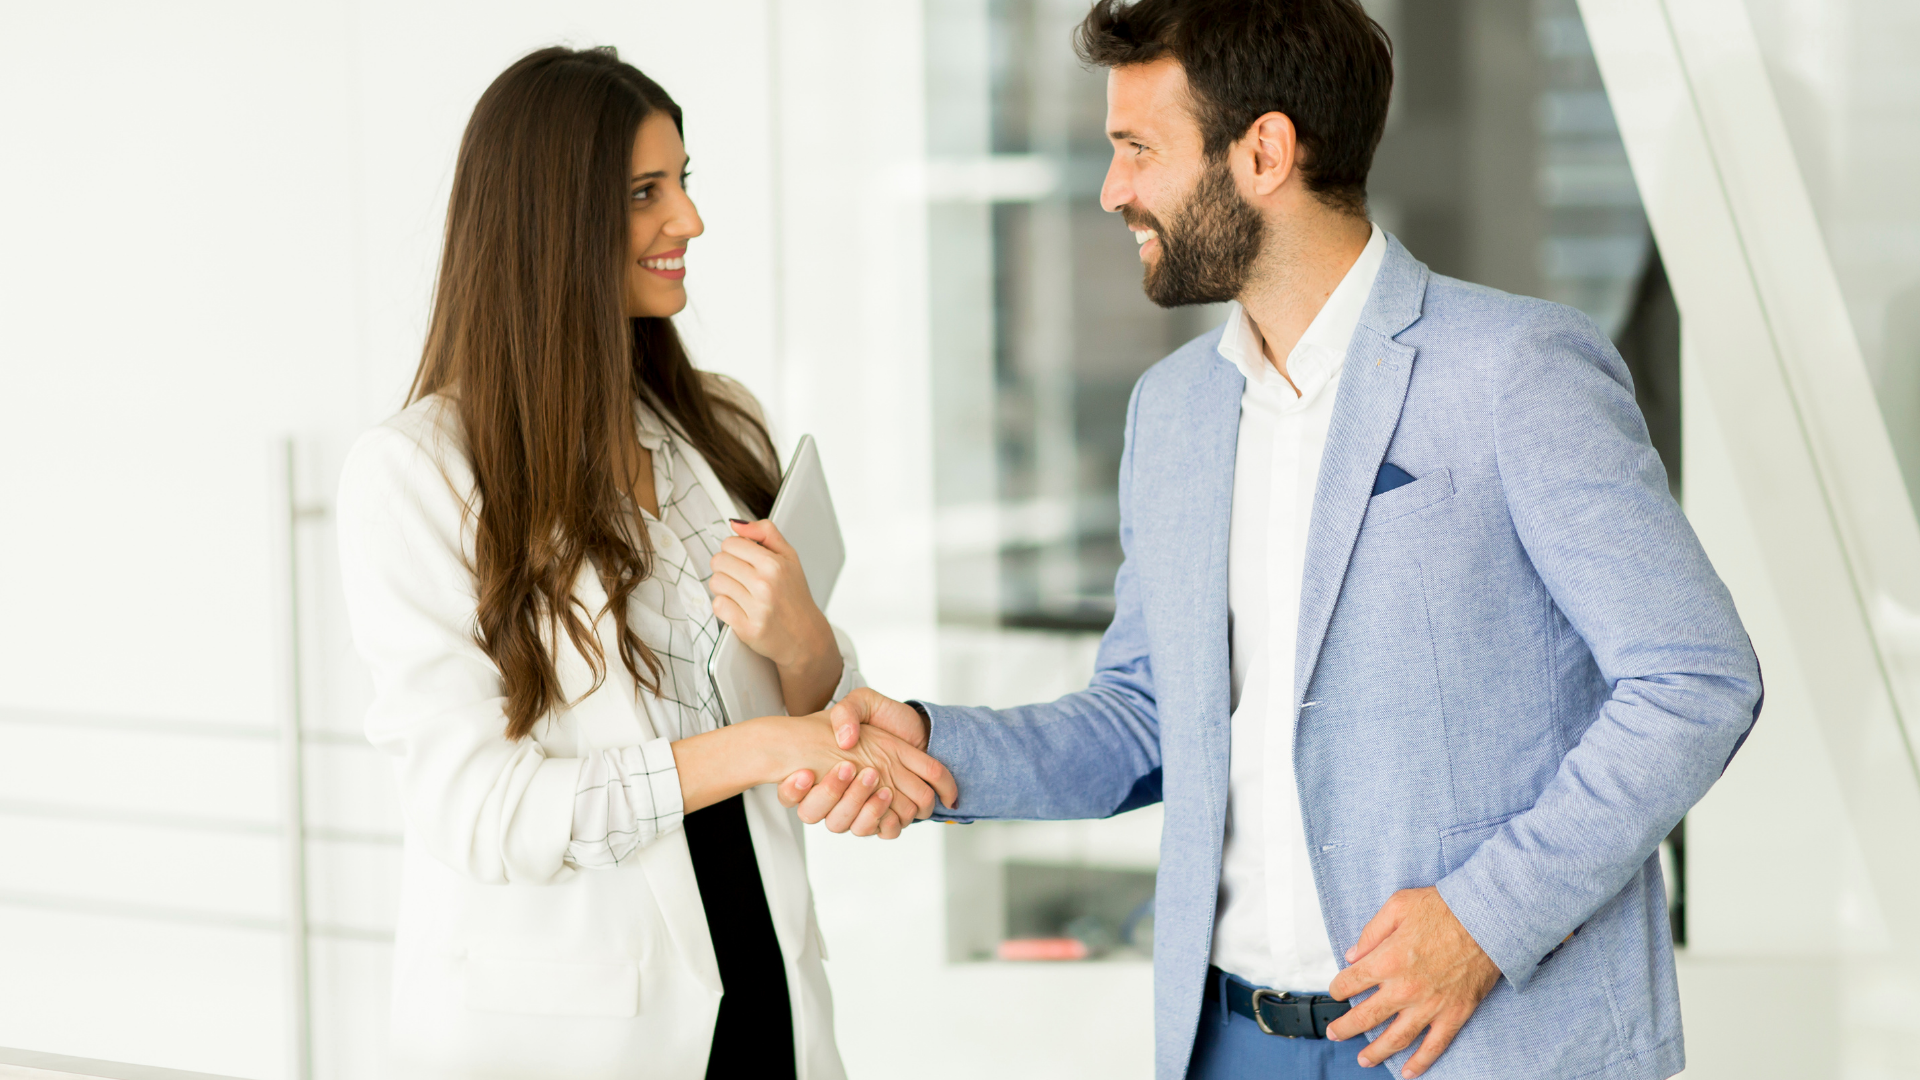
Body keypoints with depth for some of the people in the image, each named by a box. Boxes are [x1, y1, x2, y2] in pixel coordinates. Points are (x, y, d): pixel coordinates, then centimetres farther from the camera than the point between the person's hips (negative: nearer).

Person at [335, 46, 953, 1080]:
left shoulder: (722, 426, 6)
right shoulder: (412, 471, -12)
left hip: (757, 987, 5)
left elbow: (823, 721, 9)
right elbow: (478, 810, -17)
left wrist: (801, 644, -14)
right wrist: (761, 749, -21)